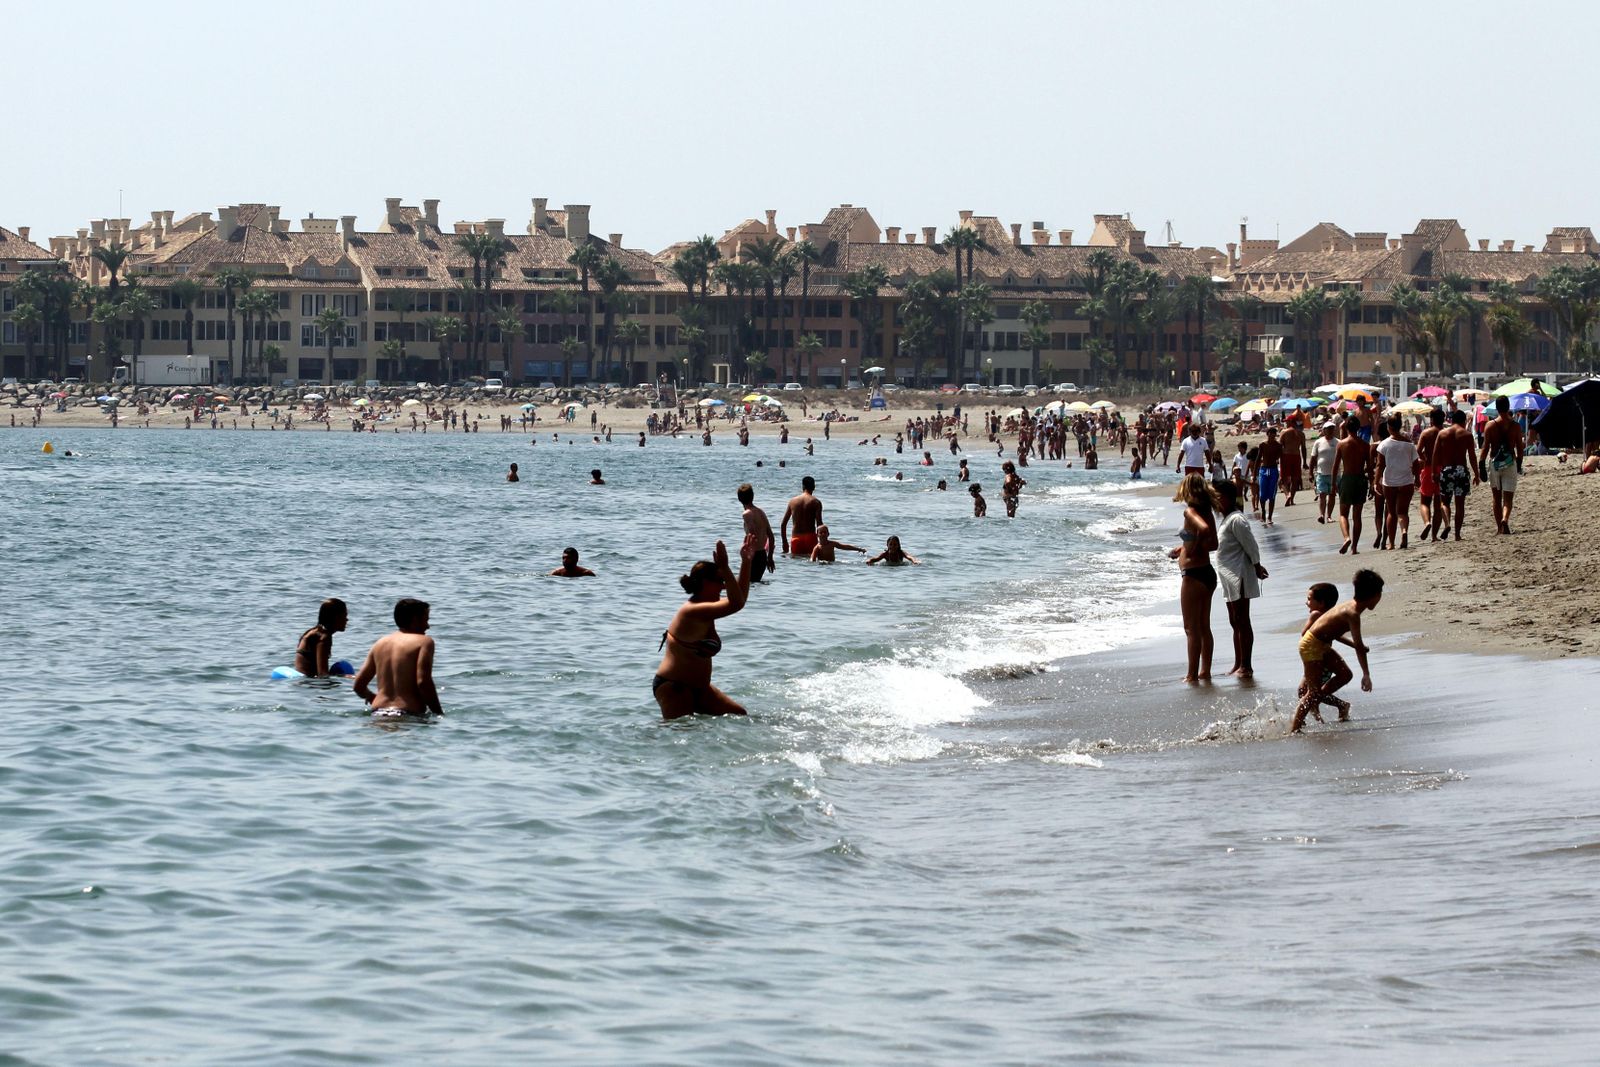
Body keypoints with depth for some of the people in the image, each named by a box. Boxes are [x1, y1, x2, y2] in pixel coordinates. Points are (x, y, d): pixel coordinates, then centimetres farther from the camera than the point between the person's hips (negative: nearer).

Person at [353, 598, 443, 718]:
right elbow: (423, 681, -13)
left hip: (378, 713, 6)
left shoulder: (381, 643, 19)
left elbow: (358, 686, 19)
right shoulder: (424, 641, 1)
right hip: (409, 714, -6)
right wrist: (439, 713, -5)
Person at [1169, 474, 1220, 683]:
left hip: (1193, 574, -9)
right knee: (1203, 627, 16)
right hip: (1208, 572, 9)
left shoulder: (1190, 512, -16)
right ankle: (1205, 672, 22)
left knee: (1192, 628, -1)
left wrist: (1192, 549, -17)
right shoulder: (1207, 511, 8)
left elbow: (1203, 529, -35)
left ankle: (1193, 676, 3)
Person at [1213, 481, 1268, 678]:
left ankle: (1246, 666, -6)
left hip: (1239, 578, -11)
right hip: (1230, 579, 11)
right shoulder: (1225, 520, 15)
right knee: (1235, 623, 14)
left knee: (1242, 622, -8)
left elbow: (1250, 545, -16)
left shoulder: (1236, 520, -16)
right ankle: (1238, 664, 21)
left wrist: (1257, 567, -9)